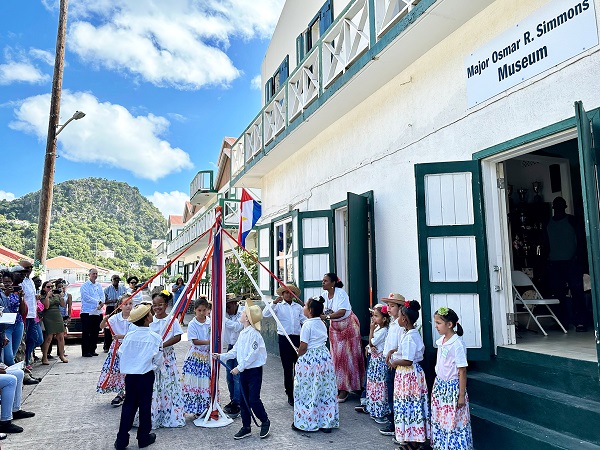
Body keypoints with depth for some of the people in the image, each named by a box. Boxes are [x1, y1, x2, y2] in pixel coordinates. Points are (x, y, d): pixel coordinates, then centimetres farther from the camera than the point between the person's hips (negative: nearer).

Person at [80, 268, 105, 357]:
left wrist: (101, 303, -11)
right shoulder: (84, 286, -1)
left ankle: (92, 350, 16)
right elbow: (86, 297, -12)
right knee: (86, 333, -3)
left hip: (98, 312, 5)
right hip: (87, 312, -5)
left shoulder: (99, 286, 16)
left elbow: (102, 296, 10)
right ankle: (85, 352, 0)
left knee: (95, 333, 8)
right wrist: (98, 302, -13)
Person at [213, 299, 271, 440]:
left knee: (253, 399, -2)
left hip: (254, 370, -8)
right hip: (243, 371, 8)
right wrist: (222, 356, 8)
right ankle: (246, 427, 25)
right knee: (243, 399, 12)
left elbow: (252, 355, -23)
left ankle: (265, 422, 21)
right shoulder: (242, 333, 8)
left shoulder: (254, 333, -19)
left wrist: (239, 367, -20)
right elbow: (235, 350, 16)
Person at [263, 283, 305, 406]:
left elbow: (304, 320, 11)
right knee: (287, 368, 4)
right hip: (284, 339, -2)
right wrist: (274, 302, -20)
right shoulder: (279, 306, 2)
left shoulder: (298, 307, 11)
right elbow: (265, 314, -10)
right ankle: (290, 395, 16)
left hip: (297, 338, 2)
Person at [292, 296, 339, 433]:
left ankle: (306, 423, 15)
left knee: (307, 391, 5)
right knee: (326, 391, 13)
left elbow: (303, 346, -17)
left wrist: (299, 356, 2)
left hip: (310, 359, -8)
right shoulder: (322, 324, 7)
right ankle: (327, 423, 22)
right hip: (325, 357, 8)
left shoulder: (307, 325, -16)